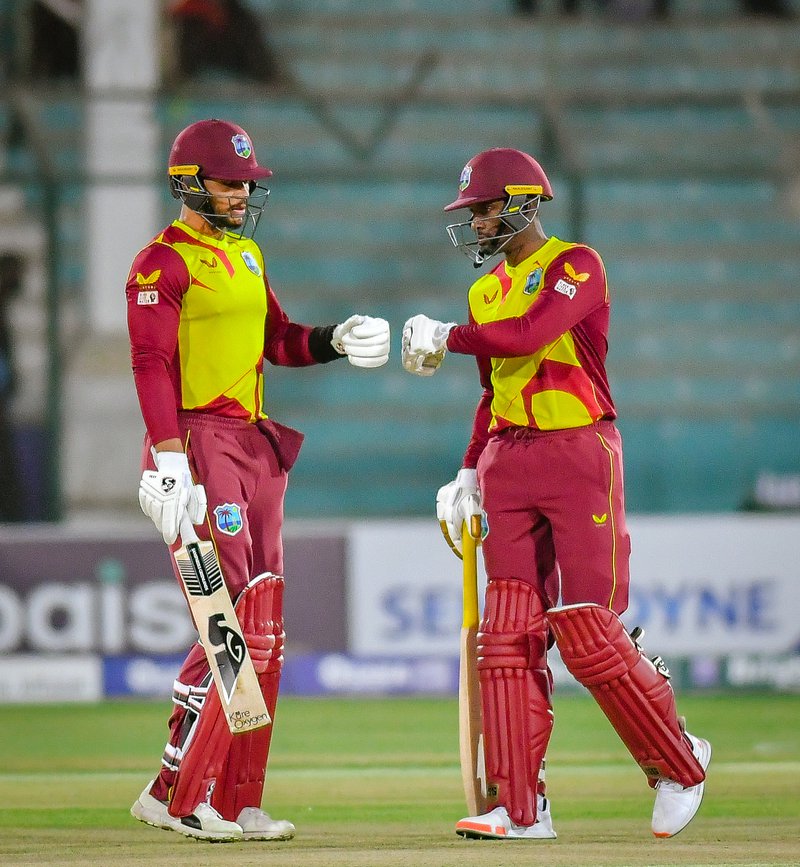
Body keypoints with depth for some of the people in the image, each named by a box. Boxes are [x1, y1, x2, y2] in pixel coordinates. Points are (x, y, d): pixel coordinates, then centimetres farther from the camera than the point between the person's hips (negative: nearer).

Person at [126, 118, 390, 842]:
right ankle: (176, 794, -11)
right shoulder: (163, 263, -9)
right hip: (198, 441, -9)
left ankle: (235, 801, 11)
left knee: (261, 629, 7)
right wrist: (167, 458, -26)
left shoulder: (247, 254, 18)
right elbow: (152, 365, -17)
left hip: (256, 444, 9)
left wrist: (336, 341, 3)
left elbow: (278, 341, 22)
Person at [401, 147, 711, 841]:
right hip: (508, 464, 7)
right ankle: (519, 808, -2)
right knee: (508, 632, -2)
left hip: (579, 454, -7)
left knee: (586, 630, -12)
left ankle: (678, 763, 9)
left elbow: (529, 334, -22)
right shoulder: (487, 290, 19)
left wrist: (446, 338, -9)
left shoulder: (576, 266, -6)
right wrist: (470, 474, 15)